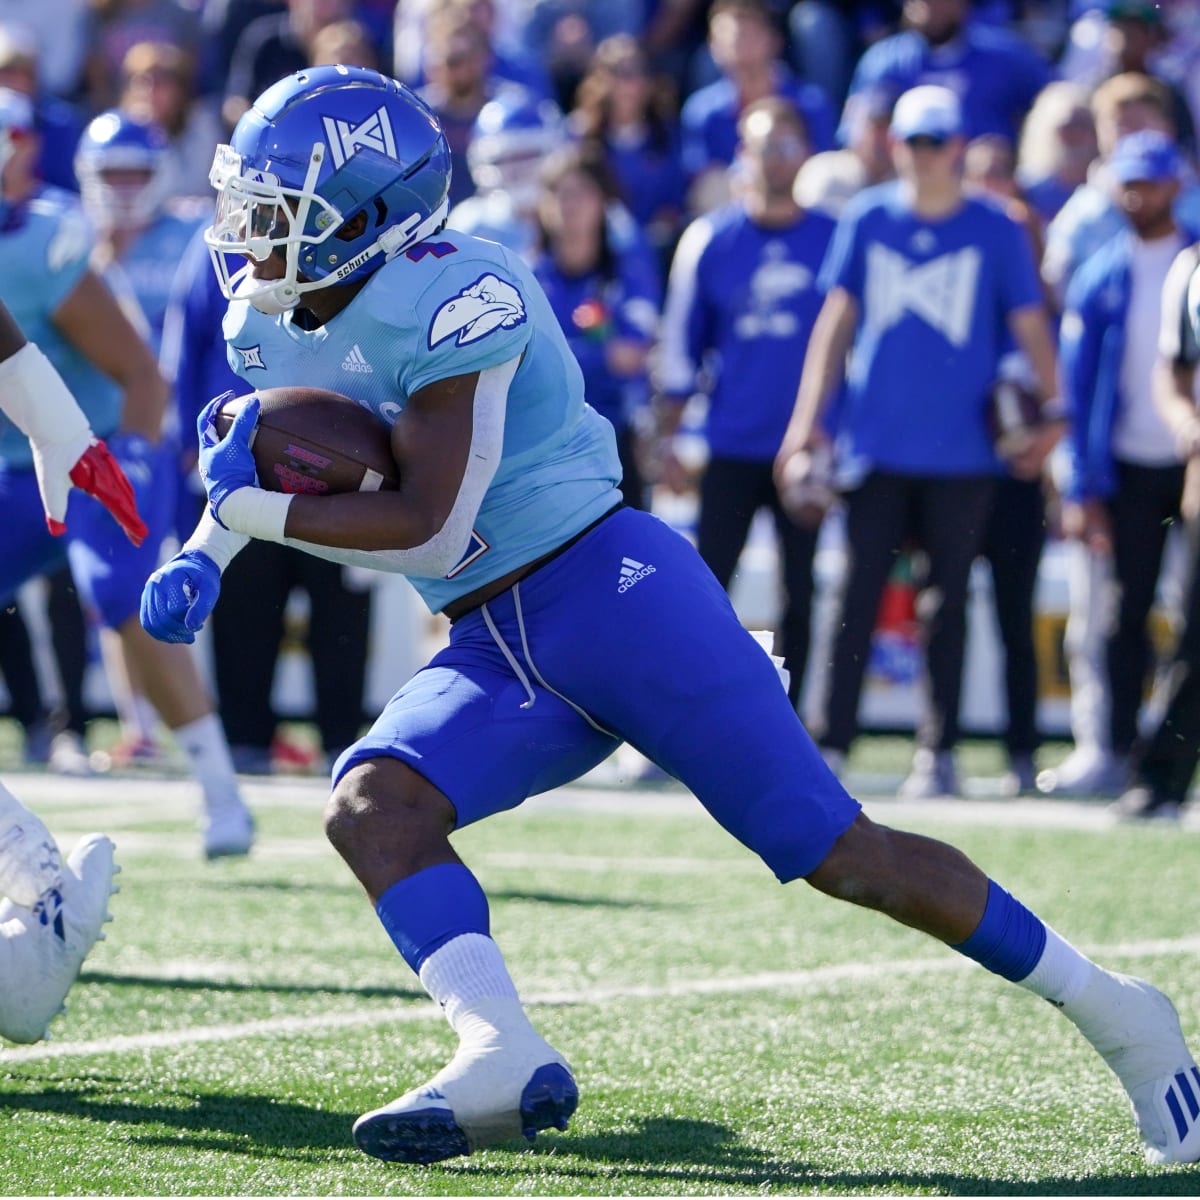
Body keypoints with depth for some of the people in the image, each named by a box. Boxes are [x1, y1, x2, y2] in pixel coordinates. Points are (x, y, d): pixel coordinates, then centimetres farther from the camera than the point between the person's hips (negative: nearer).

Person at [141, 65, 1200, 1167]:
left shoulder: (458, 294, -18)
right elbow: (270, 474, 24)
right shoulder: (269, 325, 7)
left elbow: (425, 526, -21)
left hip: (610, 590, -8)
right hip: (495, 654, 8)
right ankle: (503, 1059, -30)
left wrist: (252, 509, -15)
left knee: (836, 851, -8)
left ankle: (1109, 1010, 5)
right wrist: (203, 556, 4)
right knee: (371, 807, -19)